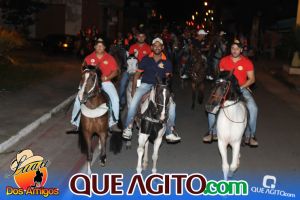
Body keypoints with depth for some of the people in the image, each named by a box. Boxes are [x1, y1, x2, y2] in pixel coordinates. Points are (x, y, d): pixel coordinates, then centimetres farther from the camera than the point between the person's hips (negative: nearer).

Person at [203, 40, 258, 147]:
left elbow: (252, 79, 0)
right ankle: (212, 133, 0)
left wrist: (241, 87, -14)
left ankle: (250, 136, -8)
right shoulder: (224, 60, 4)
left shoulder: (247, 62, -1)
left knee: (253, 108, -24)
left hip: (242, 89, -1)